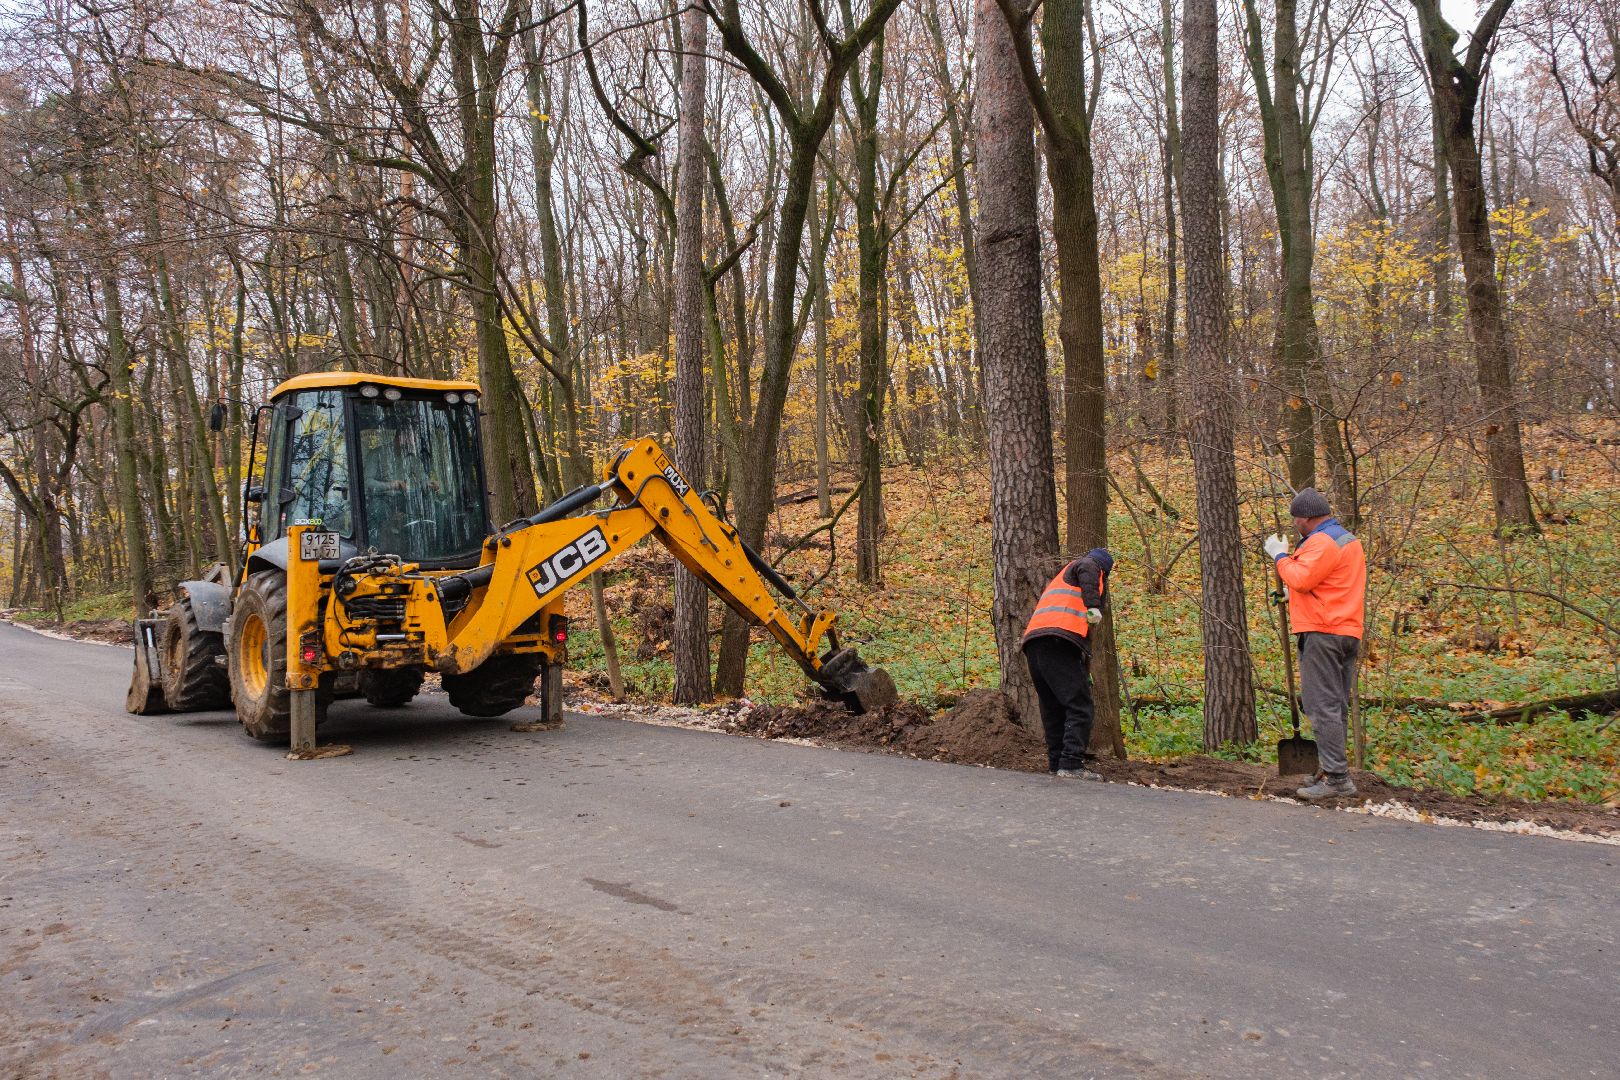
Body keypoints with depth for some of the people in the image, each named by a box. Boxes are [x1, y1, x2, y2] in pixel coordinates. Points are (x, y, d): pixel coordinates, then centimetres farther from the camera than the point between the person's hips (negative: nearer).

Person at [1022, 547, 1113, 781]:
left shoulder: (1062, 576, 39)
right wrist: (1093, 606, -23)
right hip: (1059, 641, -8)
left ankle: (1056, 763, 17)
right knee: (1079, 705, -8)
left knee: (1053, 706, 15)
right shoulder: (1091, 565, 16)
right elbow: (1087, 572, -12)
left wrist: (1085, 666, 44)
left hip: (1032, 642, 8)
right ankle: (1071, 764, -15)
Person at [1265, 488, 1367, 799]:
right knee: (1335, 705, 15)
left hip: (1323, 633, -10)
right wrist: (1294, 595, 18)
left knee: (1322, 705, -8)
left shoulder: (1321, 542, -14)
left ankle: (1336, 777, -9)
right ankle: (1334, 770, 22)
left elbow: (1301, 579, -23)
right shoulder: (1347, 538, 20)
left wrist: (1280, 556, -9)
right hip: (1348, 632, 10)